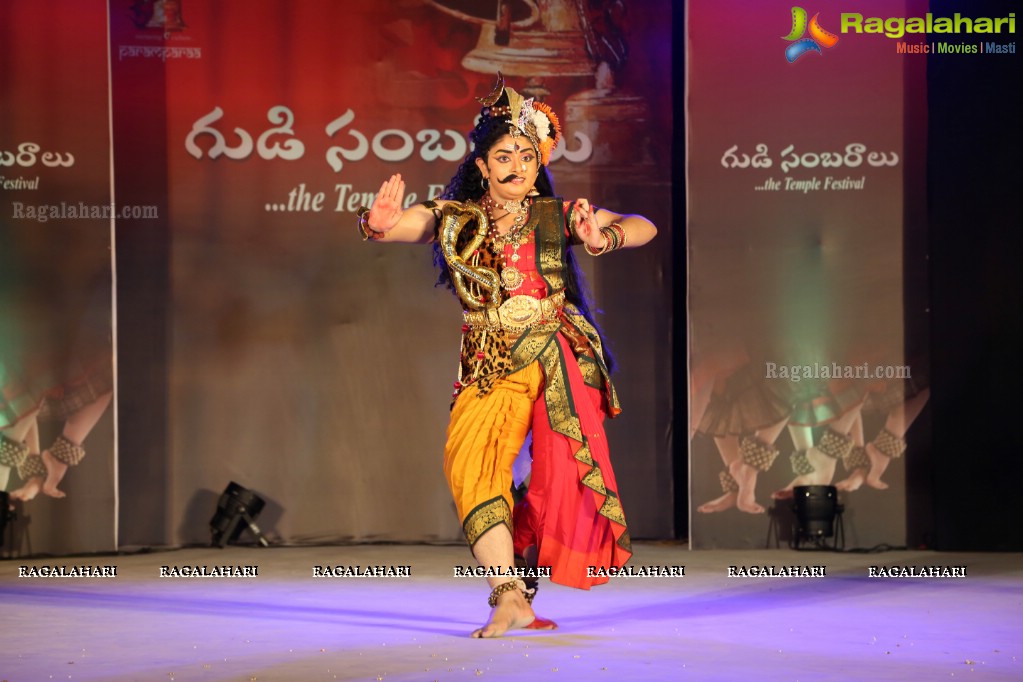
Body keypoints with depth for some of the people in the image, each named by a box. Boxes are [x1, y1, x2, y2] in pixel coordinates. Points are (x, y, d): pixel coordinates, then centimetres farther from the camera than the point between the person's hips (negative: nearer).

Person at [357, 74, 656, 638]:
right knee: (470, 461, -21)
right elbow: (398, 225, -3)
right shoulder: (455, 219, 7)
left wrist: (604, 238, -22)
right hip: (490, 368, 0)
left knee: (560, 473, -4)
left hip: (560, 361, 0)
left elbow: (643, 228, 1)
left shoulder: (555, 215, 5)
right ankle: (508, 595, -26)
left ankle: (523, 588, 15)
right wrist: (377, 224, -28)